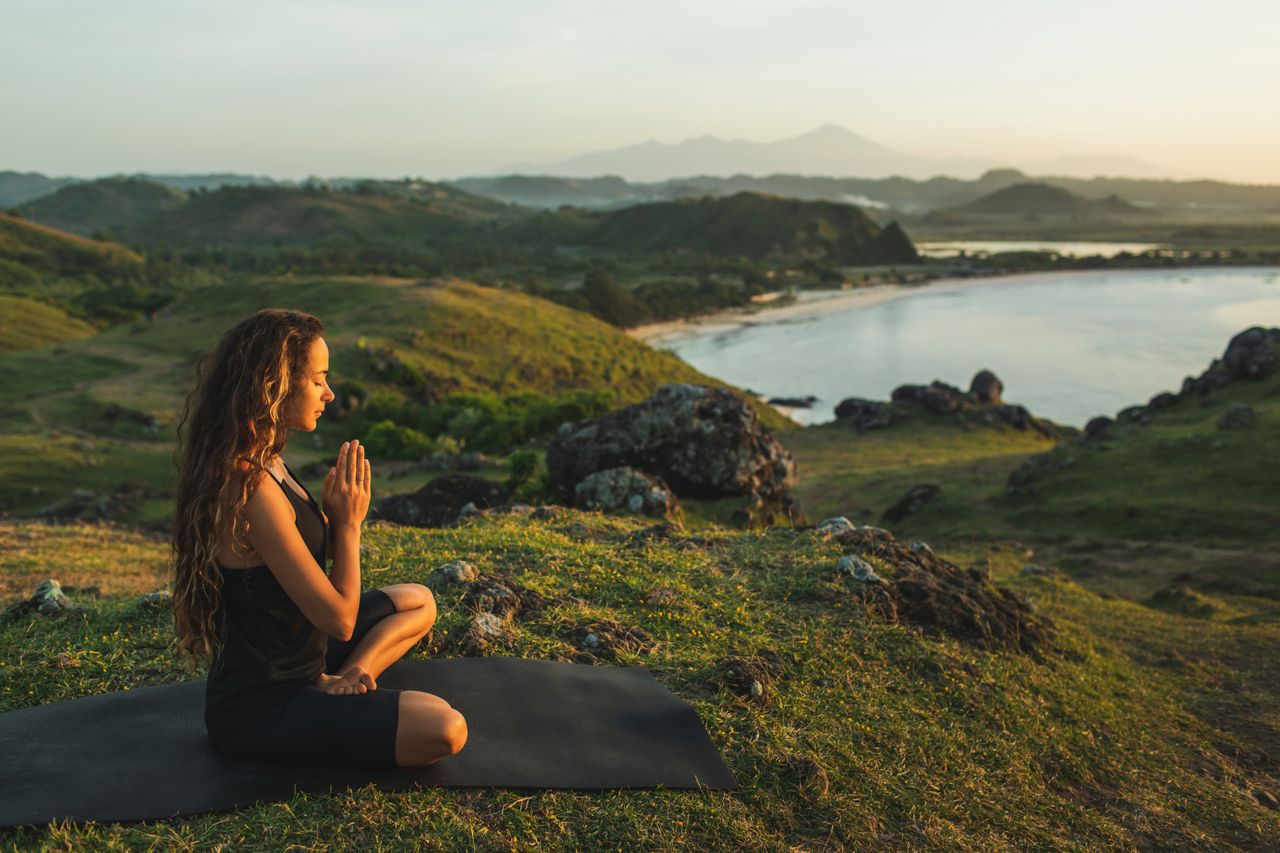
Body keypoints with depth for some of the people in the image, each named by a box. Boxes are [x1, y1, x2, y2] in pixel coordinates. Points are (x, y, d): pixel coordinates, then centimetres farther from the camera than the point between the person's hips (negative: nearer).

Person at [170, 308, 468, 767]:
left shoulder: (263, 462, 3)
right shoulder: (252, 490, -28)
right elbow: (340, 619, -23)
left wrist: (334, 514, -7)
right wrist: (349, 520, -11)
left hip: (287, 662, 10)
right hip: (257, 710, -10)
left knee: (418, 601, 23)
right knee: (442, 729, -23)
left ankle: (332, 685, 6)